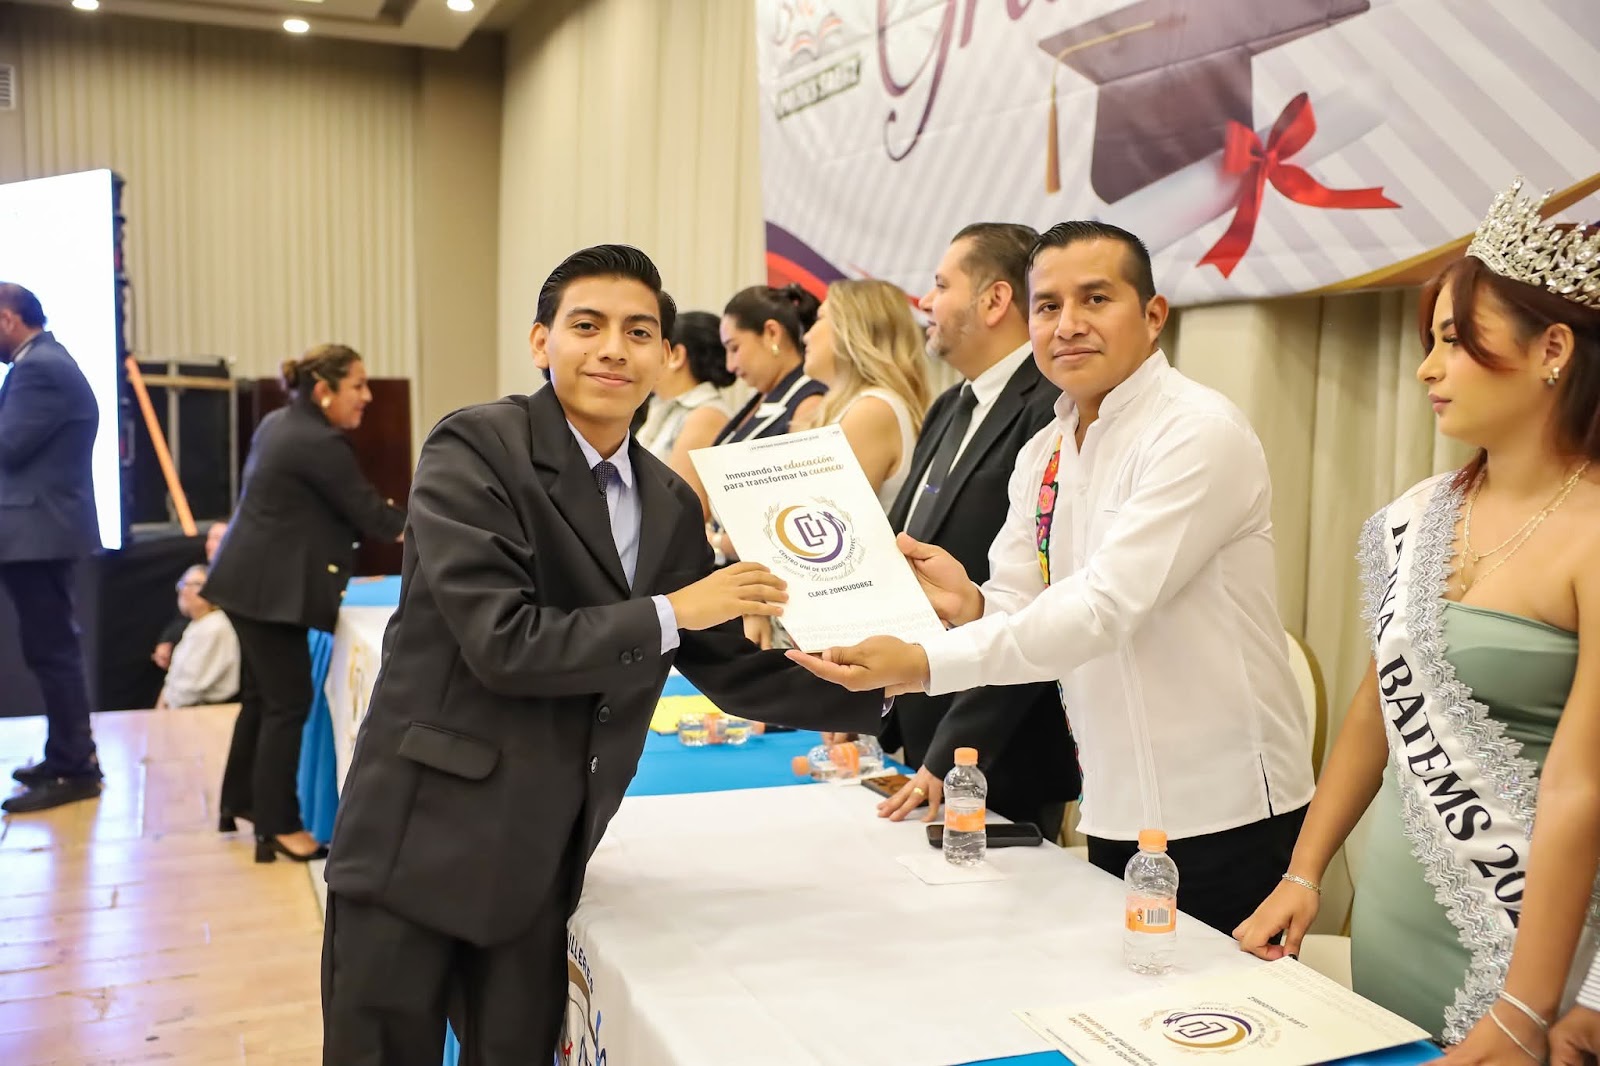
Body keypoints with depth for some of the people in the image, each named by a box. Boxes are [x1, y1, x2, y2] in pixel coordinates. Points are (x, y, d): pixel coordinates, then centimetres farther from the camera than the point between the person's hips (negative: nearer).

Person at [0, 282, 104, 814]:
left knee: (50, 649, -6)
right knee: (55, 646, 16)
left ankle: (73, 770, 1)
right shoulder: (50, 362, 18)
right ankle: (71, 755, 26)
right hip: (49, 525, 11)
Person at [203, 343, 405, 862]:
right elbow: (368, 511, -16)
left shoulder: (279, 422, 11)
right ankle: (278, 828, 3)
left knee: (261, 695, 18)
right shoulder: (320, 444, -19)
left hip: (251, 580, 10)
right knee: (288, 703, -4)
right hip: (270, 589, -10)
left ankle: (238, 802, 31)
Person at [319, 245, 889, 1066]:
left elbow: (730, 668, 10)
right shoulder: (475, 451, -13)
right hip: (421, 841, -5)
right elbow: (501, 641, -21)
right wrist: (670, 614, -17)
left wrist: (881, 686, 2)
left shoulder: (669, 504, 6)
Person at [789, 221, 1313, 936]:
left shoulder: (1200, 433, -17)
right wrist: (971, 605, -17)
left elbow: (1107, 607, -26)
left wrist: (924, 663, -31)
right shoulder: (1043, 455, 7)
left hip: (1221, 815, -7)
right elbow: (1021, 609, 6)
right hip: (1115, 809, 7)